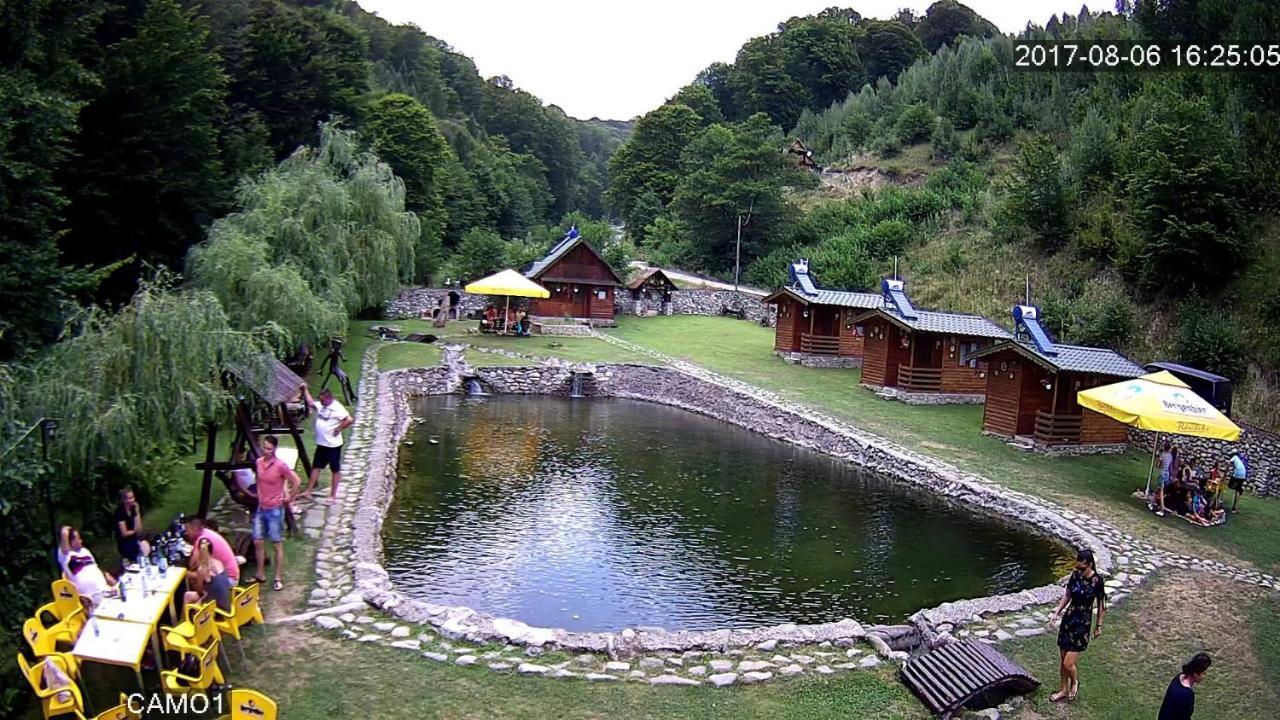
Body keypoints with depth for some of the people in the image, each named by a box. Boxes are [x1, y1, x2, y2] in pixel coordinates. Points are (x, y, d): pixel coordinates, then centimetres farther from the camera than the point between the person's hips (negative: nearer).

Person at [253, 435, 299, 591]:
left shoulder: (280, 465, -18)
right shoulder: (258, 462, 1)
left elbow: (296, 481, -12)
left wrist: (290, 498, -6)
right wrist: (260, 495, 14)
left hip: (275, 510, -6)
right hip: (261, 509, 6)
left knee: (278, 545, 3)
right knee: (258, 542, 11)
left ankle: (278, 579, 9)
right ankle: (260, 574, 25)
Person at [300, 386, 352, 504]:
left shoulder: (337, 408, -18)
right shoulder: (320, 405, 6)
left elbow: (349, 420, -28)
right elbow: (311, 402, 27)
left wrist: (338, 429, -20)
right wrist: (305, 390, 25)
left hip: (333, 445, -8)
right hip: (321, 444, 8)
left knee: (335, 470, 6)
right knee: (315, 467, 14)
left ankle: (332, 496, 12)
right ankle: (308, 491, 22)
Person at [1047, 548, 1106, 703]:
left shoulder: (1097, 581, -15)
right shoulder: (1075, 576, -3)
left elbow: (1101, 605, -4)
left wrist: (1099, 626, 1)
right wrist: (1057, 613, 6)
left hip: (1082, 624, -4)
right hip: (1068, 619, 4)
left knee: (1068, 663, -5)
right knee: (1063, 661, 13)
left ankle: (1075, 682, 26)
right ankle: (1063, 690, 31)